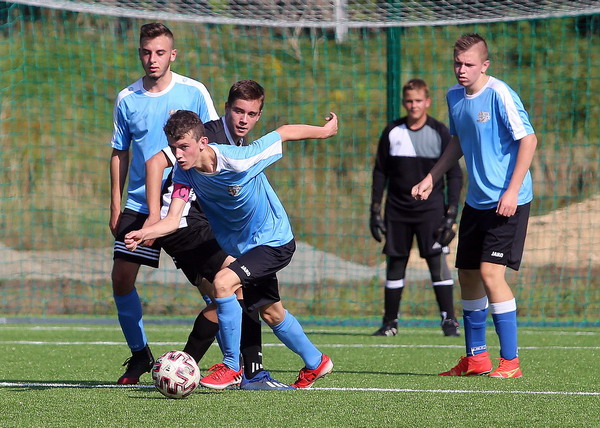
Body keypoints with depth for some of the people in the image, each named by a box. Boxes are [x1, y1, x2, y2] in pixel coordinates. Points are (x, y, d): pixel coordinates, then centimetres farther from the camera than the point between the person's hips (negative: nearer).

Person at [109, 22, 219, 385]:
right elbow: (120, 154, 12)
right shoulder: (127, 100, 5)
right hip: (139, 205, 3)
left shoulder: (194, 93, -3)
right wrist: (115, 208, 8)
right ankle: (139, 355, 14)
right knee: (122, 279, -4)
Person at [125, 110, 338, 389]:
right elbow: (173, 219, -22)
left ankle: (232, 366, -15)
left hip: (274, 241, -7)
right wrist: (143, 234, -42)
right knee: (271, 314, 19)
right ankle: (316, 362, 43)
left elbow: (284, 133, -17)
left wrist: (325, 131, -3)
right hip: (243, 247, 7)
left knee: (222, 283, -27)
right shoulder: (185, 172, -16)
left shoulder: (239, 160, -31)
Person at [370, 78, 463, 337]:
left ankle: (449, 320, -10)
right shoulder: (392, 132, 5)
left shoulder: (439, 133, -1)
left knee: (437, 260, -12)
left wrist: (451, 212, -9)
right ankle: (390, 323, 13)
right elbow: (380, 172, 11)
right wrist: (375, 210, 5)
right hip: (397, 209, 2)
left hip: (430, 208, -2)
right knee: (395, 263, 4)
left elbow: (454, 174, 0)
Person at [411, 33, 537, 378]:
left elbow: (528, 139, -18)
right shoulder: (455, 96, 8)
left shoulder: (499, 94, -16)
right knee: (468, 273, 11)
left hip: (507, 201, -8)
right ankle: (476, 358, 24)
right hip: (476, 200, 8)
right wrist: (431, 179, 18)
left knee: (491, 272, -15)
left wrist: (512, 191, -22)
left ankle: (511, 362, -9)